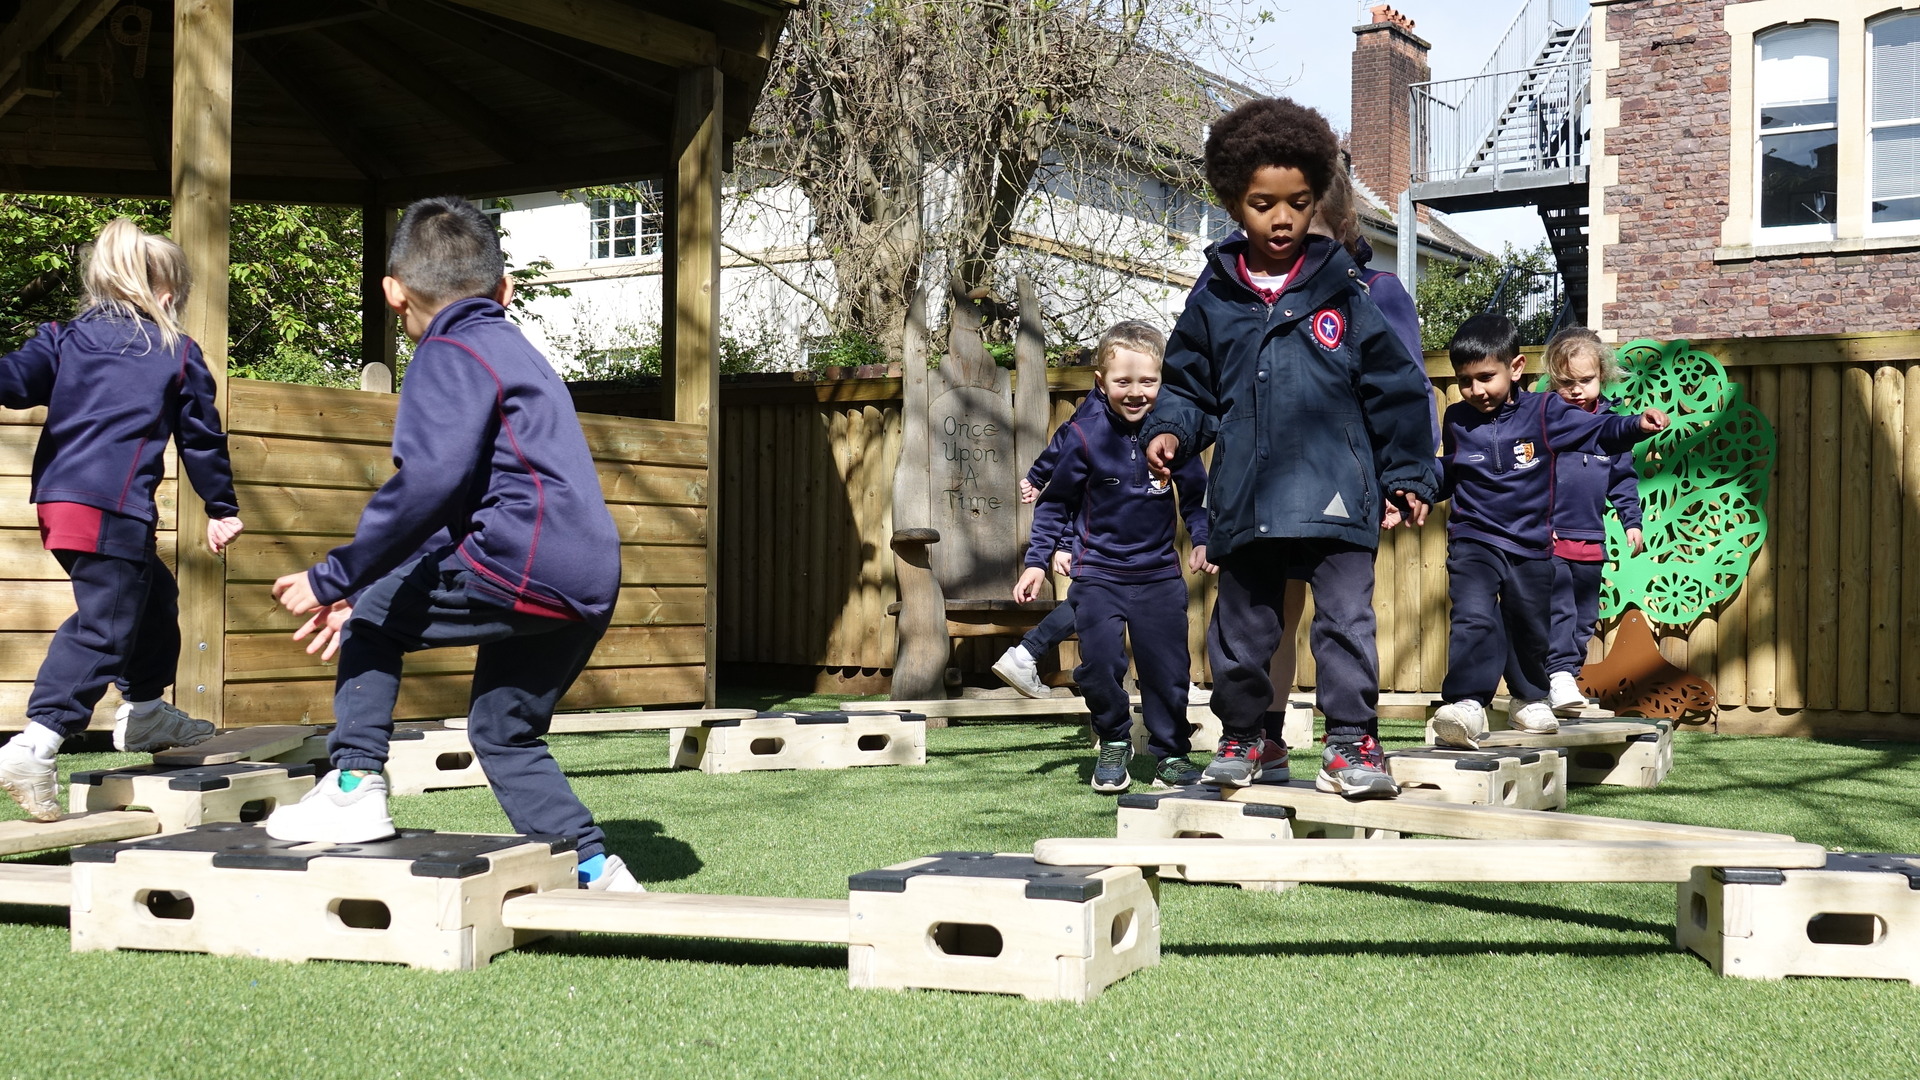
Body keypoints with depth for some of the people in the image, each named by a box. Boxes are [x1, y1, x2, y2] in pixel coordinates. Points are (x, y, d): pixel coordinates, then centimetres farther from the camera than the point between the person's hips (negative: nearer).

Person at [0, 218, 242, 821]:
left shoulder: (67, 336, 17)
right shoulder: (179, 354, 7)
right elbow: (203, 438, 13)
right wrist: (222, 509, 22)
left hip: (57, 496, 7)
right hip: (113, 506, -7)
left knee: (153, 594, 25)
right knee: (103, 623, -10)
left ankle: (144, 710, 37)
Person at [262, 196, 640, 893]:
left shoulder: (451, 353, -3)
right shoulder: (516, 352, 27)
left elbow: (428, 485, -18)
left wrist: (334, 582, -12)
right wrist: (364, 587, 28)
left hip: (523, 569, -9)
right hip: (587, 589, 9)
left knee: (372, 617, 9)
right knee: (503, 731, 21)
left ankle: (355, 786, 5)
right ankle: (592, 868, 17)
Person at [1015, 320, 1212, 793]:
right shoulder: (1082, 436, -9)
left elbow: (1196, 495, 10)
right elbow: (1055, 503, 1)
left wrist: (1202, 541, -4)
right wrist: (1037, 561, -3)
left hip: (1160, 574, 2)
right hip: (1099, 573, -1)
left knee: (1168, 667, 4)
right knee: (1099, 663, -9)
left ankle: (1171, 754, 23)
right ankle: (1113, 743, 17)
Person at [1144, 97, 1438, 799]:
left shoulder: (1344, 294, 2)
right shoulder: (1214, 303, 7)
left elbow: (1396, 389, 5)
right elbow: (1190, 387, 15)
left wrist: (1409, 475, 4)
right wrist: (1171, 432, -4)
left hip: (1337, 497, -2)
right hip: (1247, 500, 2)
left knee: (1346, 617, -5)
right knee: (1241, 627, 11)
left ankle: (1351, 741, 8)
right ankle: (1246, 739, 27)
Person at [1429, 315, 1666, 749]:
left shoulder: (1544, 412, -4)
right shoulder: (1457, 420, 2)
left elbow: (1598, 432, -5)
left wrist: (1637, 425, -23)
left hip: (1531, 546, 1)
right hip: (1474, 541, -1)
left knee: (1529, 630, 17)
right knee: (1474, 619, -24)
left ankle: (1529, 699, 40)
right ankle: (1465, 702, -27)